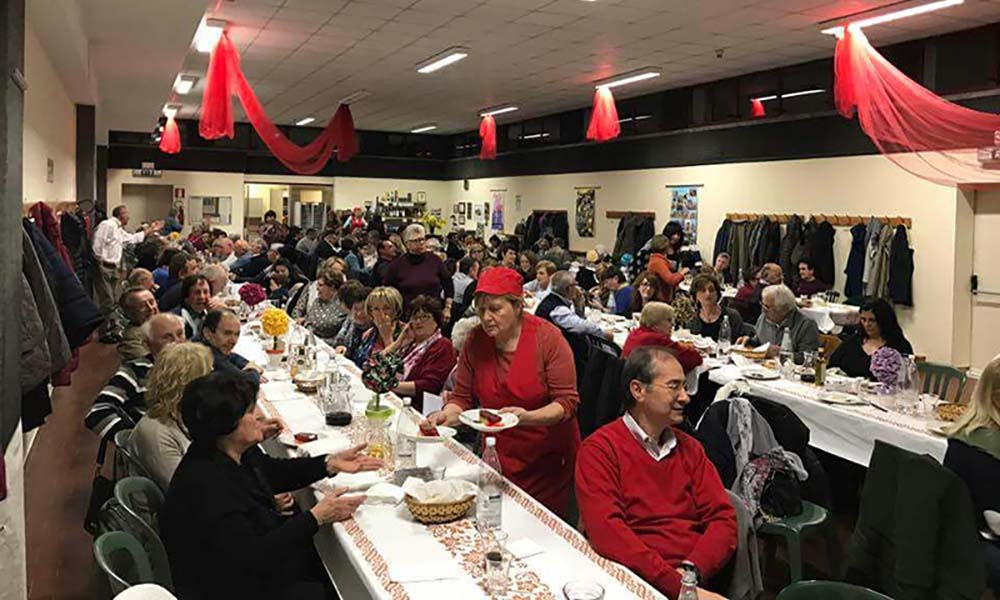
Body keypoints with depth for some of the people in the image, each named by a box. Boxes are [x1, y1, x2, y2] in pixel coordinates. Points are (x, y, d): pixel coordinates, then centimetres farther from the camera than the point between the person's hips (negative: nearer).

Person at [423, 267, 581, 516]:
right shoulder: (476, 340, -3)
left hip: (548, 457, -3)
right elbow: (462, 397, 2)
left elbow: (567, 402, -15)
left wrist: (527, 417, -31)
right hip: (498, 456, 3)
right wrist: (448, 414, -20)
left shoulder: (548, 337, -14)